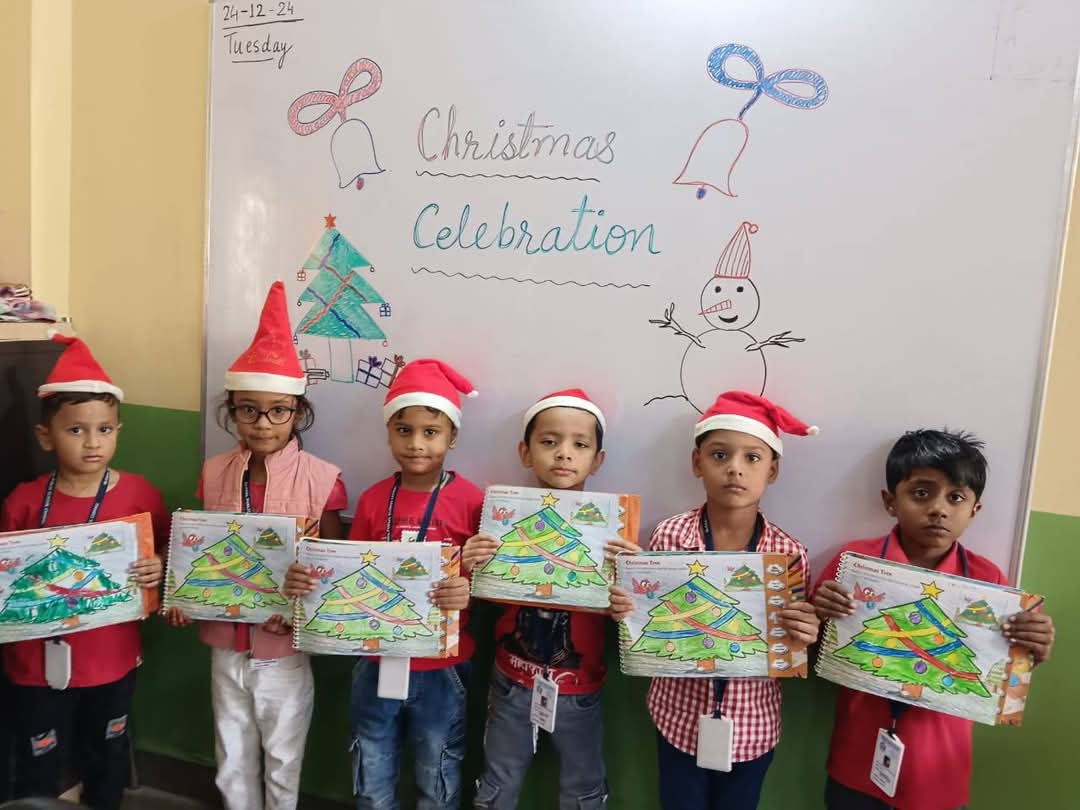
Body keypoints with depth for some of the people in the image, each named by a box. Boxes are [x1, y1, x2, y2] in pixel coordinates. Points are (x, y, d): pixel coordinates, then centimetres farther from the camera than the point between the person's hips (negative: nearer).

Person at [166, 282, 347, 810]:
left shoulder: (322, 480, -15)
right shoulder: (214, 474, -2)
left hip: (285, 652, -4)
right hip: (226, 648, 4)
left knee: (281, 767, 16)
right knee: (232, 767, 21)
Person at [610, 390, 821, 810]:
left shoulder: (790, 554, -13)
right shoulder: (670, 536, -14)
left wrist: (803, 638, -23)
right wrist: (626, 612, -23)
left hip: (752, 727, 1)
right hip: (680, 717, 0)